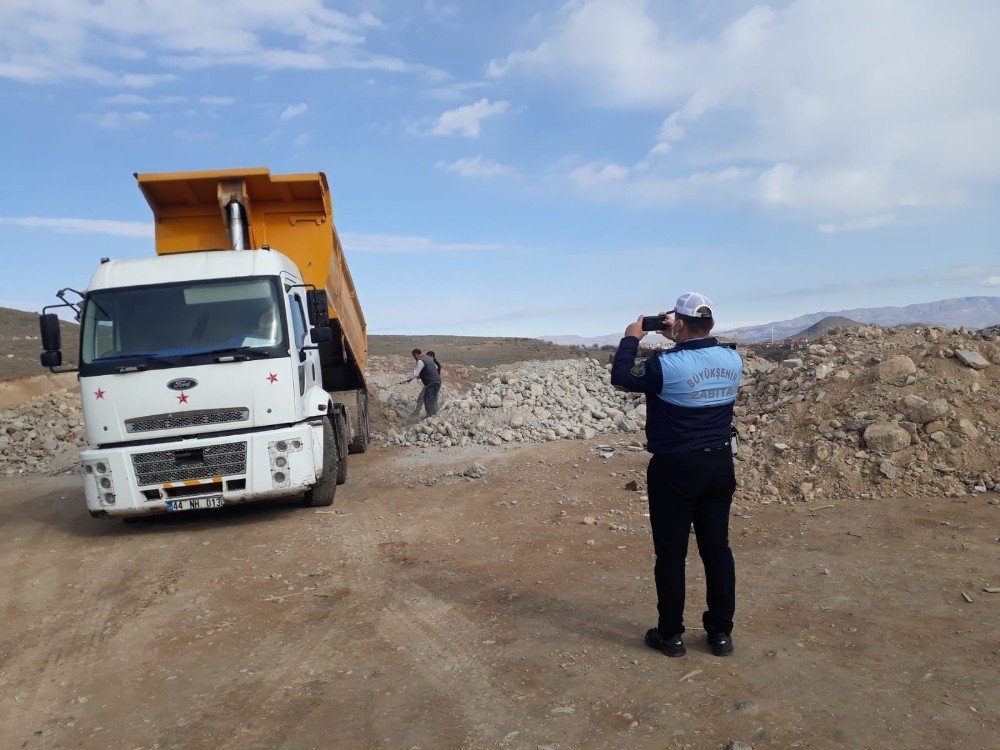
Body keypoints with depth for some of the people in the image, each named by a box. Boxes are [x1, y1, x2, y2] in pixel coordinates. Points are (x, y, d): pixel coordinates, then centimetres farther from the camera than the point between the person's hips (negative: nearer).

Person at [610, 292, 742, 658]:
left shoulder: (665, 364, -19)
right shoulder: (732, 359, -2)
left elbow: (620, 377, -3)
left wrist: (631, 339, 9)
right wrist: (678, 338, 18)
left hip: (675, 469, -5)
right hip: (720, 464, 5)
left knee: (671, 553, 6)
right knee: (717, 548, 13)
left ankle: (670, 635, 17)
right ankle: (721, 632, 22)